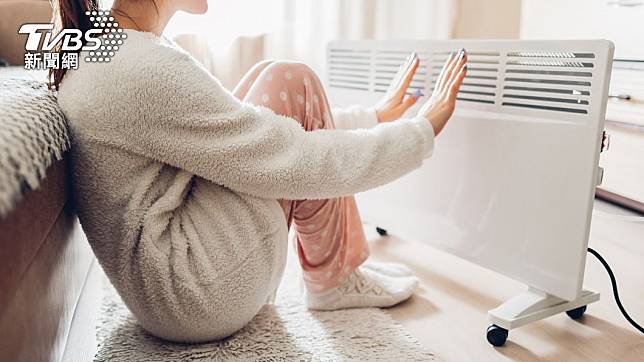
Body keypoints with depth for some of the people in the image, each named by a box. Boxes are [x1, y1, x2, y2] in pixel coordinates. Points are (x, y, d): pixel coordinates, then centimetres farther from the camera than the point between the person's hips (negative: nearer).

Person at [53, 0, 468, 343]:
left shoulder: (110, 50, 9)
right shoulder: (143, 70, -23)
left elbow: (241, 124, 13)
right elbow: (296, 164, -21)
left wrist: (371, 119, 15)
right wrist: (423, 131, -5)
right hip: (204, 300, -10)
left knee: (270, 90, 8)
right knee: (290, 85, -9)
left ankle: (338, 271, 10)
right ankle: (334, 280, 4)